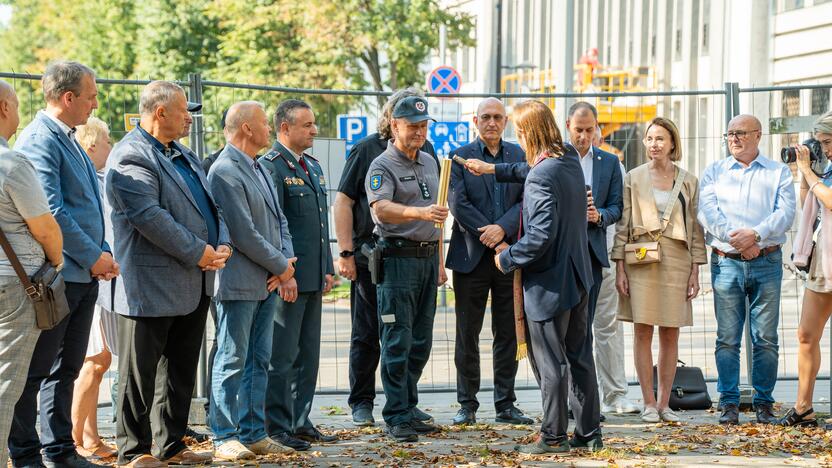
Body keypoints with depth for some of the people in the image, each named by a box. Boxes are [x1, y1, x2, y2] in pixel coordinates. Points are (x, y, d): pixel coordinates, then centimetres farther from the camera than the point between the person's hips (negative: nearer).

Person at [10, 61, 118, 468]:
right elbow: (50, 212, -20)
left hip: (84, 274, 9)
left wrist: (102, 253, 9)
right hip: (55, 276, -9)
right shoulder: (39, 140, -13)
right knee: (35, 370, -1)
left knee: (66, 369, 14)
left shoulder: (70, 141, 17)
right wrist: (93, 256, -15)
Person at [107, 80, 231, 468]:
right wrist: (199, 252, -18)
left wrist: (223, 245, -2)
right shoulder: (130, 157, -13)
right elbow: (150, 218, -22)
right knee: (140, 372, 1)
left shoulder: (183, 155, 17)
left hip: (194, 285, 9)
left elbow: (210, 202, 17)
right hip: (152, 286, -9)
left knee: (182, 371, 14)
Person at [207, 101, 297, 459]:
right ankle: (225, 438, 5)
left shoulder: (259, 169, 15)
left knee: (259, 362, 12)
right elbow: (244, 234, -19)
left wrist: (285, 263, -1)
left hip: (267, 282, 9)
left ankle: (253, 433, 19)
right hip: (239, 284, -9)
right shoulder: (225, 171, -15)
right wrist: (281, 265, -10)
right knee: (232, 362, -2)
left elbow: (278, 220, 16)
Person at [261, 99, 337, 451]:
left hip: (313, 277, 9)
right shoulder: (271, 166, -11)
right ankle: (278, 428, 4)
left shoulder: (313, 167, 17)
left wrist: (327, 269, 17)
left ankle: (300, 422, 21)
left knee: (308, 355, 13)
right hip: (287, 278, -9)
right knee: (282, 356, -3)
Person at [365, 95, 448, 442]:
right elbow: (382, 209, -25)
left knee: (420, 342, 9)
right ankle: (396, 418, -5)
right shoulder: (382, 166, -7)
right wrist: (419, 212, -41)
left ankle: (408, 410, 17)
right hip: (398, 257, -7)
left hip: (428, 257, 7)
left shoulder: (429, 163, 17)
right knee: (398, 342, -8)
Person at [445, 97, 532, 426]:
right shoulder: (461, 156, 3)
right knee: (467, 334, 3)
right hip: (472, 256, -2)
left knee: (508, 334, 6)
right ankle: (467, 405, 12)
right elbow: (458, 203, -7)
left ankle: (505, 405, 13)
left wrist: (502, 228, -16)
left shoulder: (519, 156, 9)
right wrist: (488, 235, -14)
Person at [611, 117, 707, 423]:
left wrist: (695, 271, 3)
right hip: (640, 260, -1)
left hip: (676, 261, 1)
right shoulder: (633, 178, 4)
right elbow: (622, 225, 3)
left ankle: (664, 403, 11)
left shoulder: (688, 182, 8)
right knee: (643, 332, -3)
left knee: (670, 335, 3)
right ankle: (648, 403, 3)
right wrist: (619, 267, -3)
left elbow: (696, 229, 8)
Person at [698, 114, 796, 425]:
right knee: (727, 338, -1)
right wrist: (738, 242, -14)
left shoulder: (778, 172, 11)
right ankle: (729, 404, 4)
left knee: (766, 338, -1)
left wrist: (756, 234, -19)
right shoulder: (714, 171, 13)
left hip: (767, 262, 0)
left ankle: (764, 403, 7)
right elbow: (707, 211, -1)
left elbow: (785, 212, -3)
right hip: (726, 262, 1)